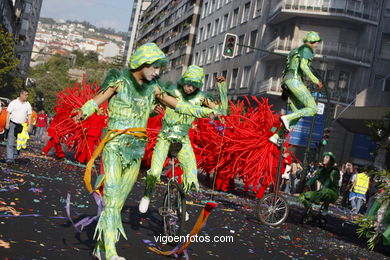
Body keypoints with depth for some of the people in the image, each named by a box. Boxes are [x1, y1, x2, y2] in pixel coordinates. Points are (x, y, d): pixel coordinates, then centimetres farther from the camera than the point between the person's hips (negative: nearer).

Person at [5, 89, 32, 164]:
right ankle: (9, 158, -9)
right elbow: (8, 113, -1)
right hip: (13, 124, -3)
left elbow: (29, 115, 10)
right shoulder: (13, 102, -1)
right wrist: (7, 123, -8)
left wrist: (29, 125, 2)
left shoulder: (28, 104, 8)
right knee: (10, 142, -7)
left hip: (22, 126, 3)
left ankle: (15, 156, 19)